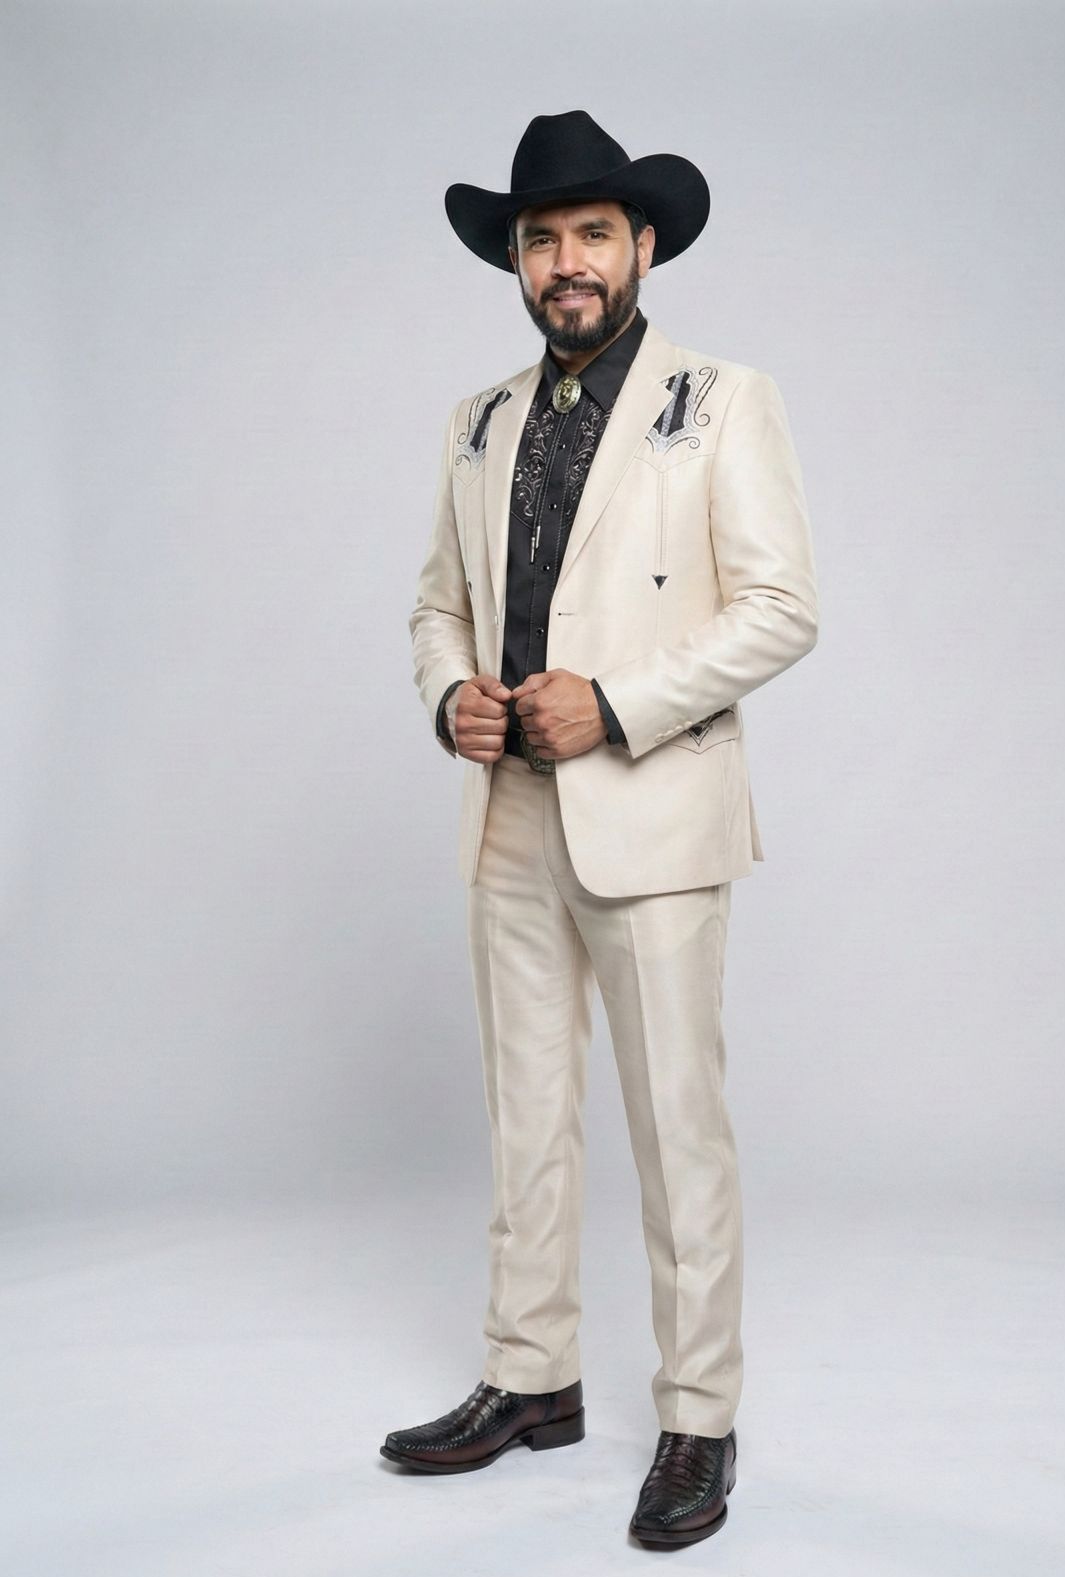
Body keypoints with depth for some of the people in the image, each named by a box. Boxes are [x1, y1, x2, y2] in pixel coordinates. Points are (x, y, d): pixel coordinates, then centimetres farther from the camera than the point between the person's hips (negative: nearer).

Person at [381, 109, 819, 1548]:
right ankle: (530, 1383, 27)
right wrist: (450, 697, -2)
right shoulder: (482, 425, 15)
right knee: (526, 1117, 13)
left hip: (651, 817, -5)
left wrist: (614, 709, -15)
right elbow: (439, 603, 20)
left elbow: (782, 608, -7)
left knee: (678, 1127, 0)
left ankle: (698, 1423, 13)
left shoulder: (721, 402, -1)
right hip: (510, 819, 5)